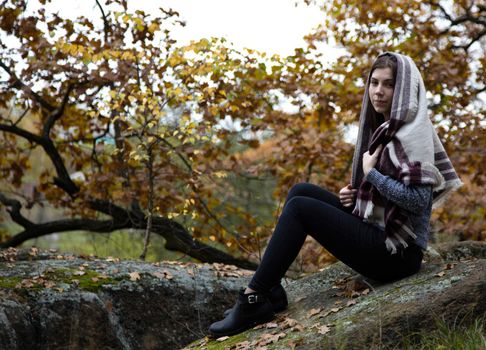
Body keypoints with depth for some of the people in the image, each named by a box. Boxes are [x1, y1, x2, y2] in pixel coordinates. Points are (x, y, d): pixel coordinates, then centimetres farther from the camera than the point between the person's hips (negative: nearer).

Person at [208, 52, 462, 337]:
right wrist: (353, 194, 3)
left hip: (395, 252, -10)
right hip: (376, 228, 10)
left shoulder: (411, 133, -15)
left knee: (299, 208, -15)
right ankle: (270, 289, 1)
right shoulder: (384, 129, 13)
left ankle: (253, 300, -10)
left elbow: (419, 201, -25)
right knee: (301, 191, 5)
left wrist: (371, 172, -15)